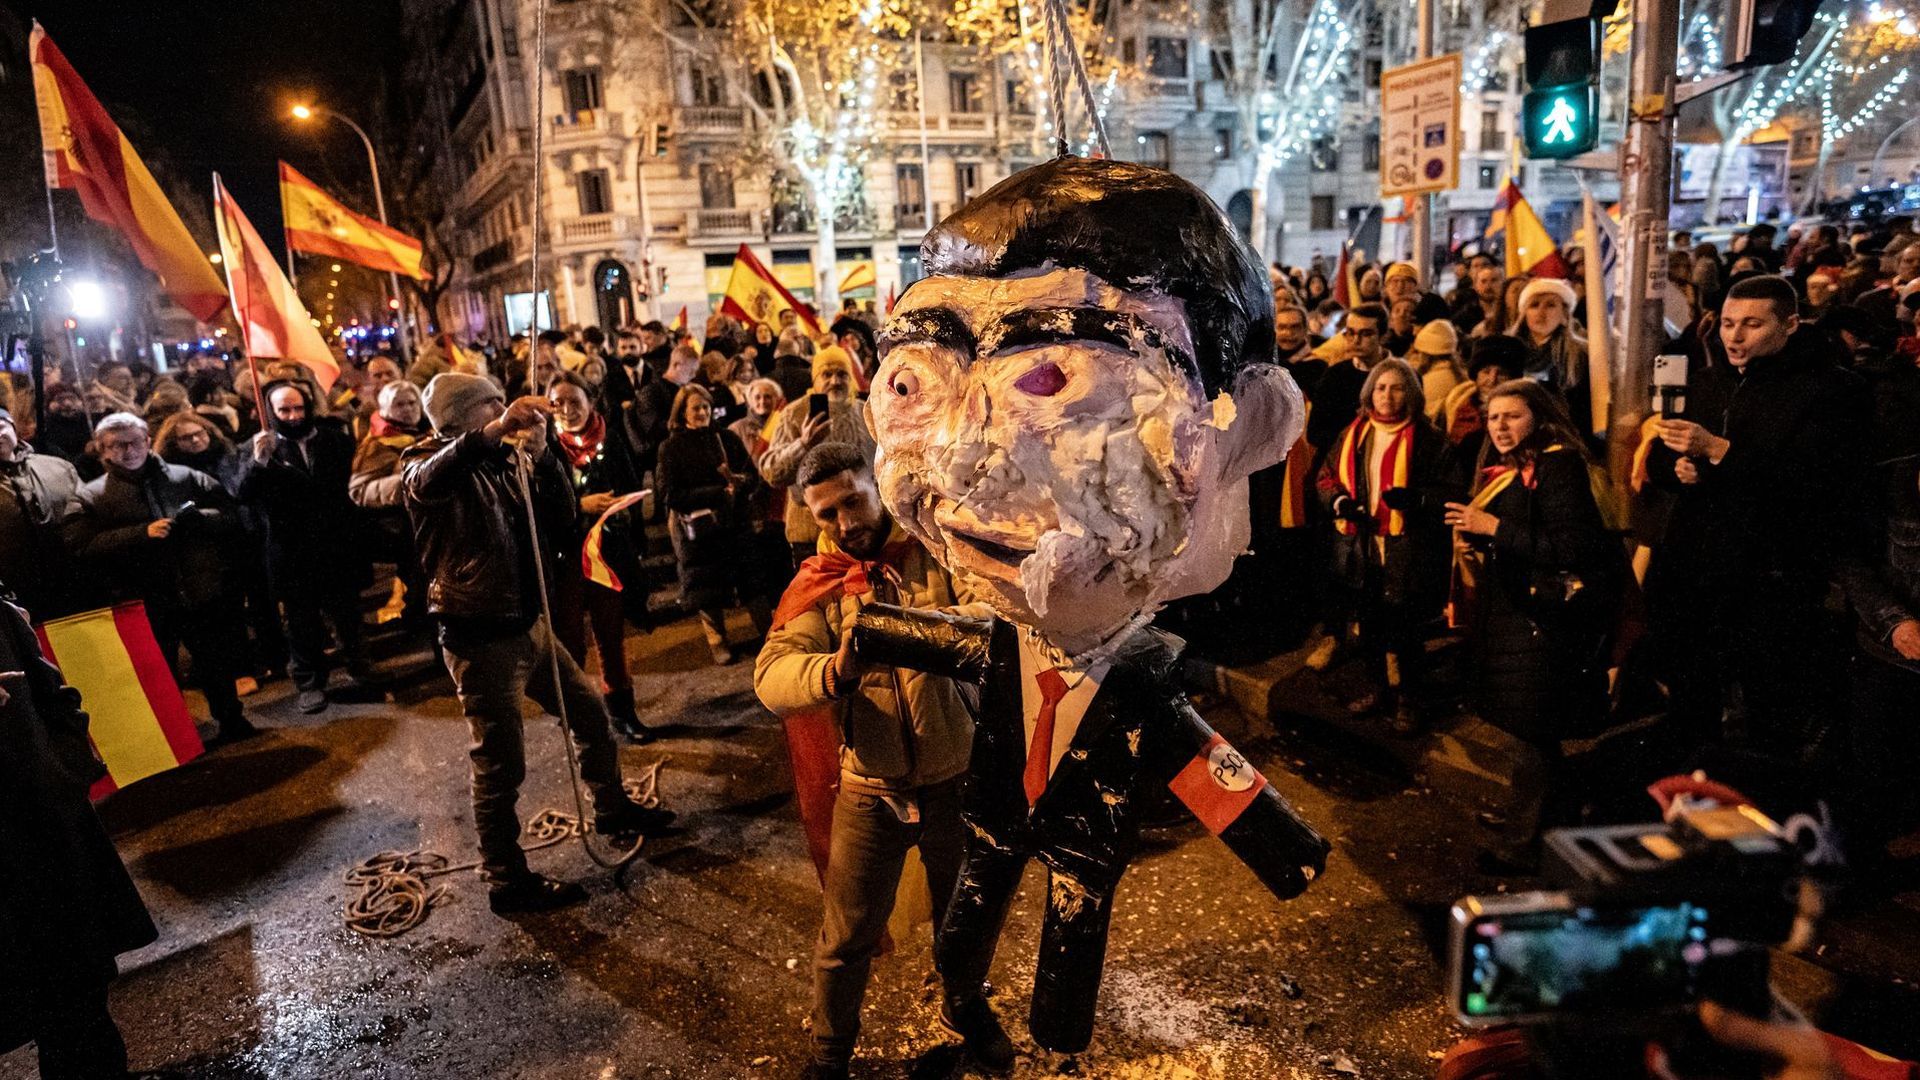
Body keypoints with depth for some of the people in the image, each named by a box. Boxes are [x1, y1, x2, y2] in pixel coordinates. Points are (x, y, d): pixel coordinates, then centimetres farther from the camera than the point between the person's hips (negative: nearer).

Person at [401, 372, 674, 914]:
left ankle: (612, 808, 42)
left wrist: (541, 454, -18)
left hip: (529, 624, 7)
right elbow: (426, 483, -37)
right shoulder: (427, 461, -11)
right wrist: (495, 430, -47)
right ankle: (506, 882, 16)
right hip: (480, 639, -7)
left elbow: (562, 518, -4)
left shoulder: (507, 458, 5)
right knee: (501, 765, -1)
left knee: (590, 712, 19)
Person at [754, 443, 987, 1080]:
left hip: (956, 778, 0)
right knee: (848, 938, 11)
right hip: (871, 788, 0)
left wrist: (952, 620, -40)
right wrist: (832, 672, -36)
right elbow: (771, 676, -15)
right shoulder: (819, 587, -1)